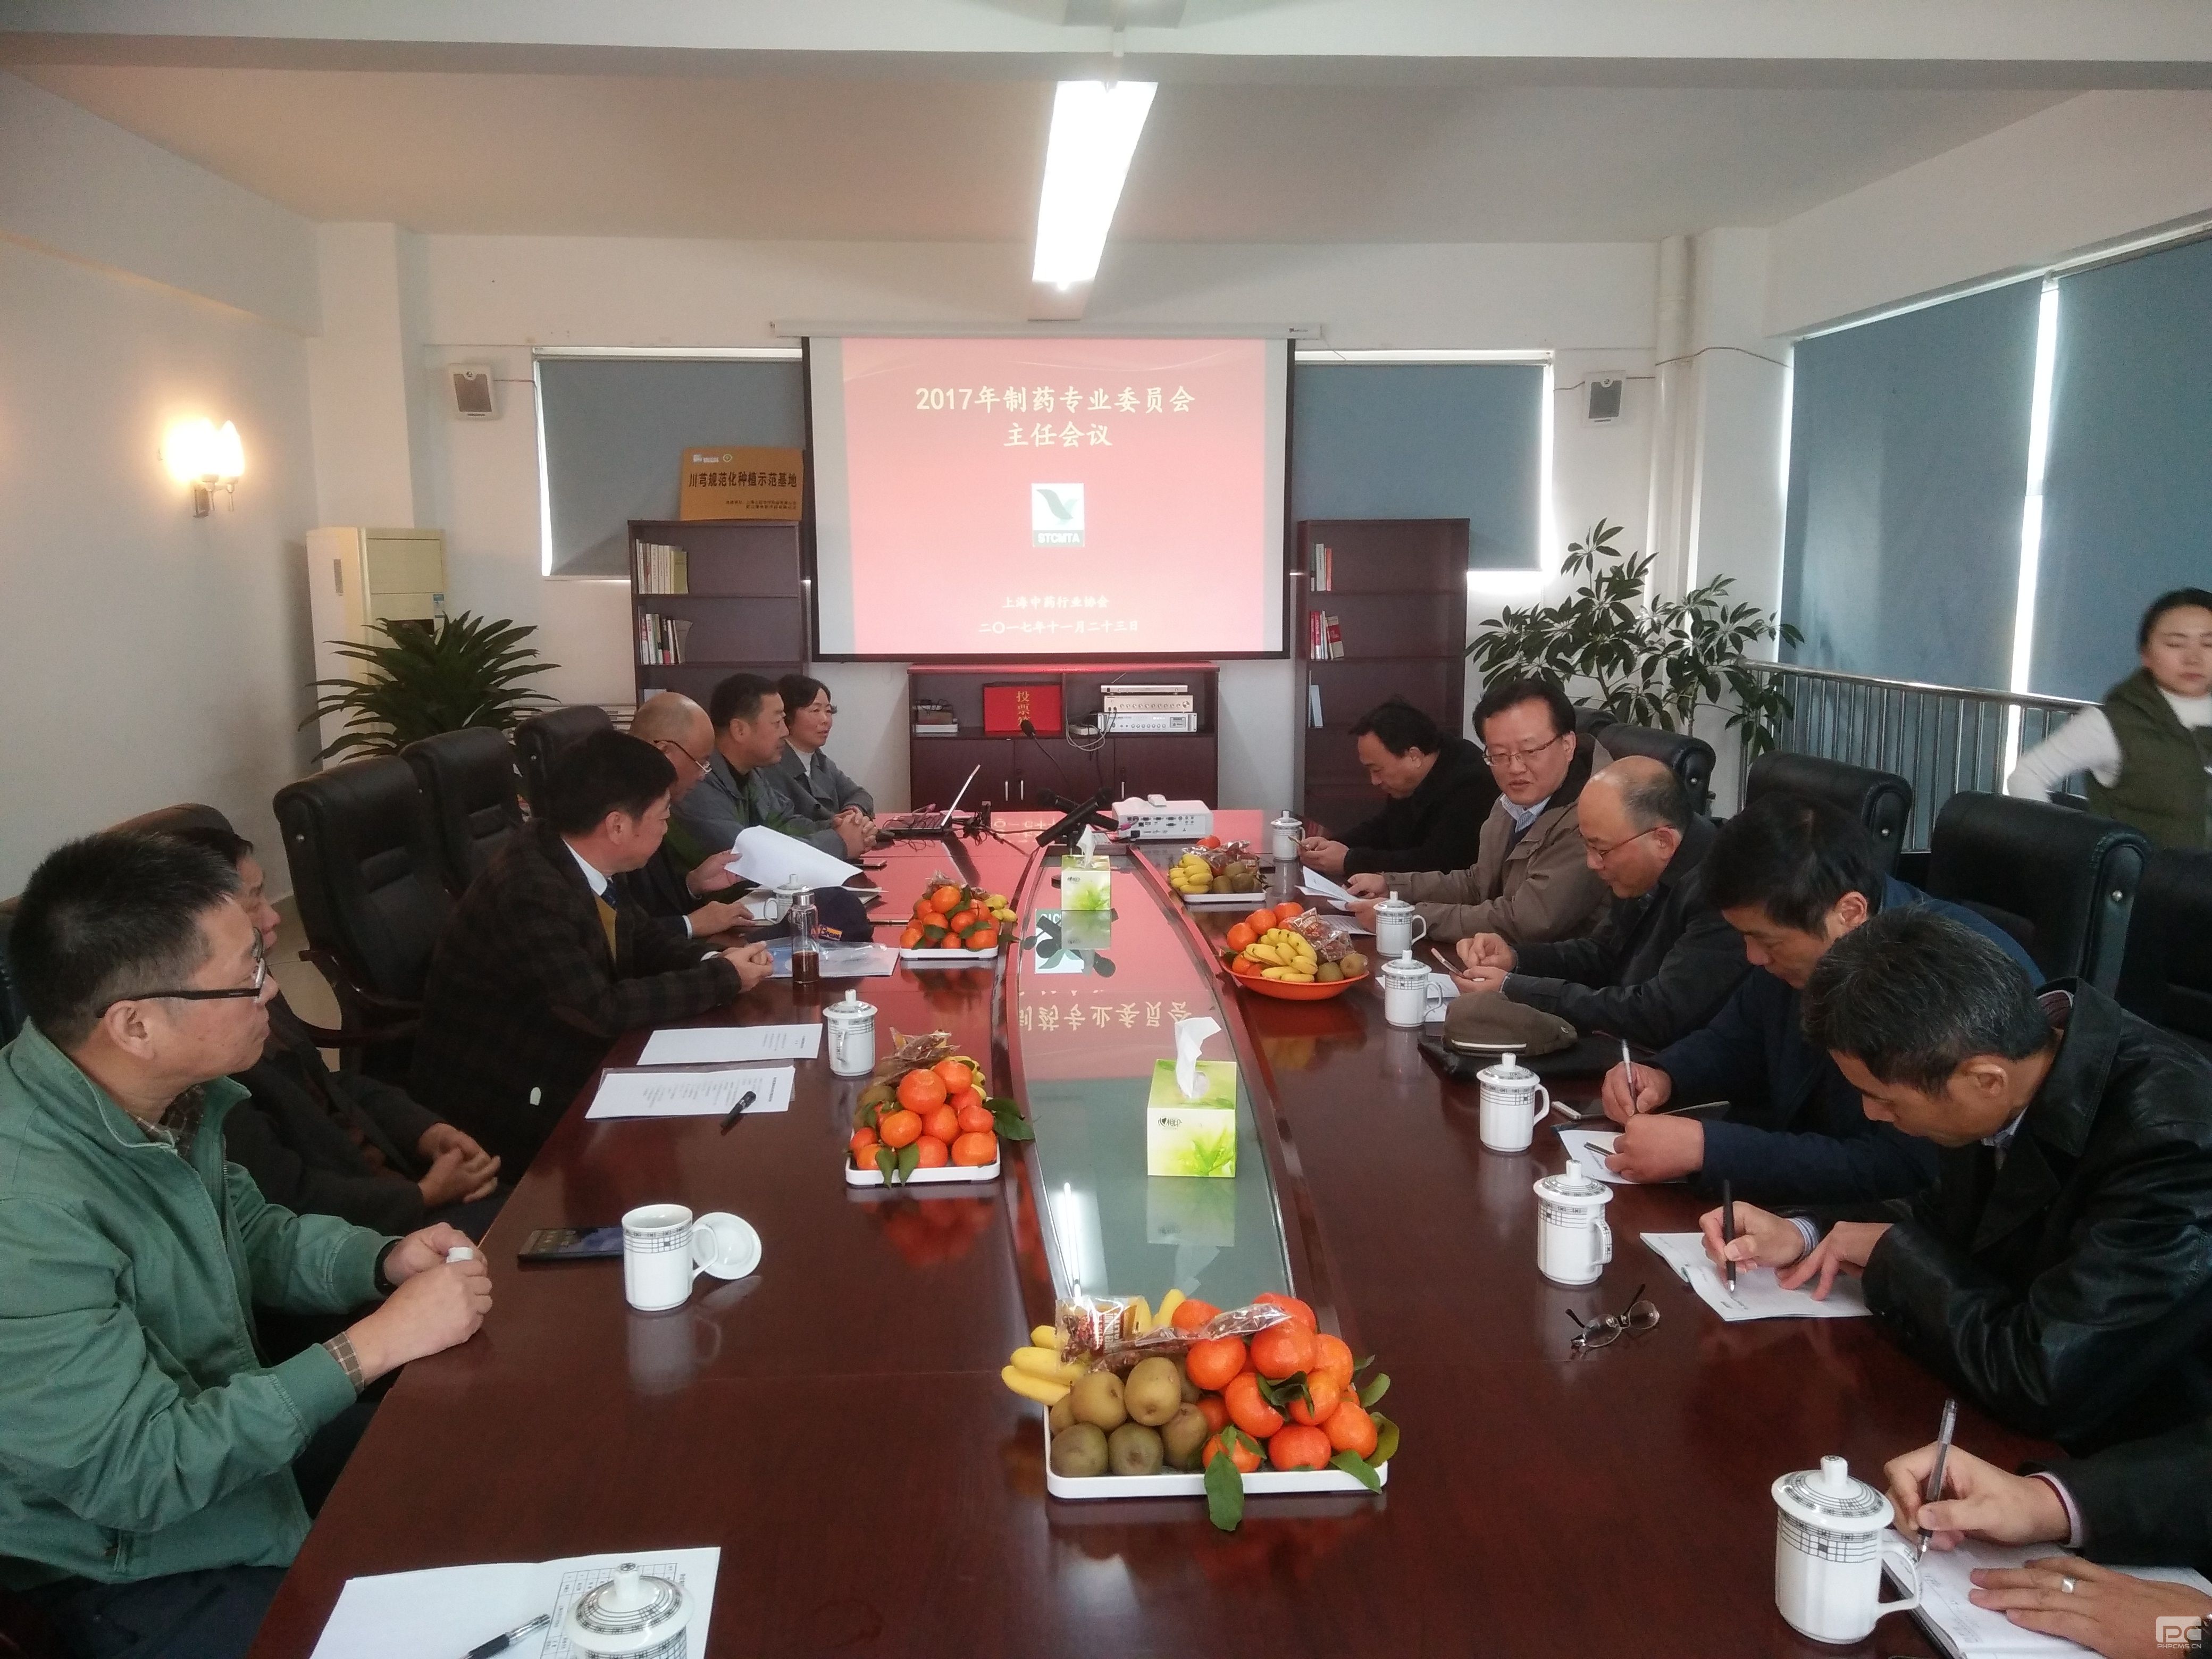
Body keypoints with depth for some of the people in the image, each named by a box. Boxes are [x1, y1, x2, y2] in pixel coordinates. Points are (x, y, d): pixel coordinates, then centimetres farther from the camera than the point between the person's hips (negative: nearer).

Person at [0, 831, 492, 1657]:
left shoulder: (169, 1095, -7)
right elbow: (131, 1473, -28)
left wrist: (383, 1261, -7)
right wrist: (375, 1344, -25)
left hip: (234, 1429, 8)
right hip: (139, 1579, -7)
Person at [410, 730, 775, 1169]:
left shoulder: (579, 863, -3)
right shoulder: (530, 891, -29)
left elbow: (640, 937, 12)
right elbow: (602, 1009, -29)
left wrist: (712, 961, -8)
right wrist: (723, 978, -20)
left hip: (560, 1062, 8)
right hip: (504, 1104, -8)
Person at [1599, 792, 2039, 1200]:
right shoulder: (1801, 939, -5)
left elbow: (1899, 1171, -32)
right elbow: (1735, 1041, 13)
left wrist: (1703, 1147, -31)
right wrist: (1663, 1075, -8)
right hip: (1802, 1206, 7)